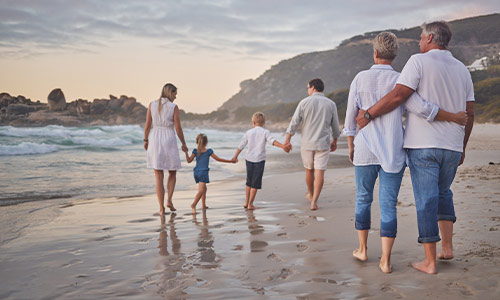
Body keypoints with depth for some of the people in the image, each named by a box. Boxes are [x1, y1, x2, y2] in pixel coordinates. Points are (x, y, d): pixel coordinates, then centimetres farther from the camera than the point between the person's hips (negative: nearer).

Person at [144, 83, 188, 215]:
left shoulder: (152, 105, 2)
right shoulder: (174, 107, -6)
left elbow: (147, 125, 3)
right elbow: (178, 128, -5)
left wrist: (145, 140, 17)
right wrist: (184, 144, 7)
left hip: (155, 140, 2)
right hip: (169, 140, -2)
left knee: (159, 177, 6)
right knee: (172, 173, 18)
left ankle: (161, 208, 2)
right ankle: (169, 200, 1)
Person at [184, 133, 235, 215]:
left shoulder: (195, 151, 2)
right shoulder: (209, 151, -5)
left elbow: (189, 160, 5)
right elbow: (218, 159, 0)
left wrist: (186, 152, 19)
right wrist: (230, 161, 7)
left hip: (196, 172, 6)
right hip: (203, 172, -5)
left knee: (204, 188, 24)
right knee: (201, 191, -13)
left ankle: (203, 205, 30)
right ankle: (194, 204, -33)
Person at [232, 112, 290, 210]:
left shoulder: (249, 132, 6)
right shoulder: (265, 132, -2)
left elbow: (241, 145, 12)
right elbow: (272, 141, -19)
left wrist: (235, 156, 24)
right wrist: (283, 146, -27)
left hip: (249, 159, 3)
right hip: (259, 160, -3)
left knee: (249, 182, 18)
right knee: (255, 183, 2)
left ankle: (246, 202, 22)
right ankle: (250, 204, 1)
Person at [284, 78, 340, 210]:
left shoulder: (304, 102, -4)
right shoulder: (331, 104, 1)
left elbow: (294, 122, -8)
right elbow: (335, 126, 8)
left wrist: (287, 140, -6)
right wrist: (334, 141, 23)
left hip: (307, 143, 0)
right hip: (323, 144, 0)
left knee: (309, 170, 18)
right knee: (320, 172, 0)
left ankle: (310, 194, 37)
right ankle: (314, 201, -8)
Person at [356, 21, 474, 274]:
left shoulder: (419, 61, -6)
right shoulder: (462, 69, 13)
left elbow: (398, 95, -18)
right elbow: (469, 114, 13)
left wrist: (369, 114, -9)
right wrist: (462, 147, 20)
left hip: (422, 144, -6)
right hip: (451, 146, 6)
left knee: (426, 200, 0)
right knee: (443, 193, 25)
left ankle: (430, 261, 6)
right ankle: (447, 246, 23)